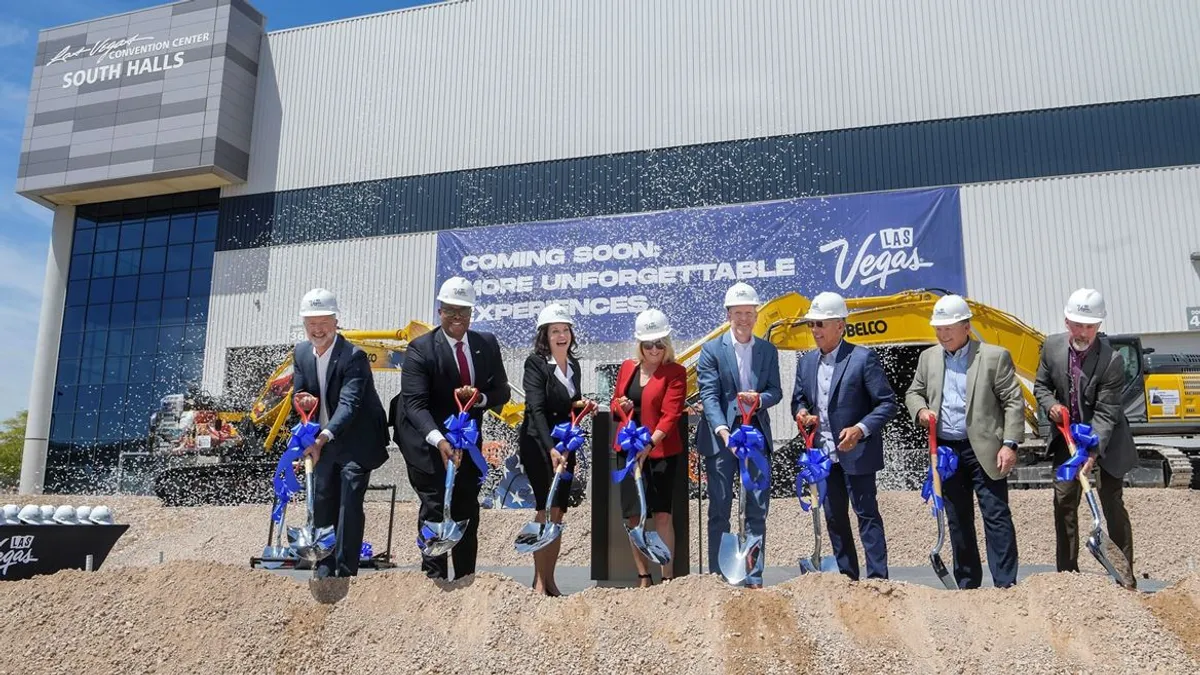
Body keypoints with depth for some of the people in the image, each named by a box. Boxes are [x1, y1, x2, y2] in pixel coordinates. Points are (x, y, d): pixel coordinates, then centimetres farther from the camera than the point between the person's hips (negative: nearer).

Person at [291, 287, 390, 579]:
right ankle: (325, 568, 26)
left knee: (349, 504, -10)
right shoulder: (301, 353, -1)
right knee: (322, 504, 13)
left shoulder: (354, 356, -23)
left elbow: (349, 403, -32)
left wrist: (323, 437, -45)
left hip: (355, 441, -7)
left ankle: (346, 570, -3)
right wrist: (304, 401, -19)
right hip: (323, 441, 7)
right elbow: (299, 394, 7)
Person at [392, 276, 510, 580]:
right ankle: (434, 578, 1)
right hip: (428, 443, -5)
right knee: (435, 509, -7)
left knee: (467, 511, 11)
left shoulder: (487, 344, 0)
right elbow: (415, 403, -22)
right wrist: (439, 440, -37)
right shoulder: (421, 349, -14)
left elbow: (502, 392, 3)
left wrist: (479, 397, -20)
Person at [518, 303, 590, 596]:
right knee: (547, 509, -13)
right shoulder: (535, 363, -11)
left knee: (558, 513, 6)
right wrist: (550, 449, -32)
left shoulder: (574, 365, 9)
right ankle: (539, 582, -7)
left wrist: (581, 405, -3)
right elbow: (536, 409, -22)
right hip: (538, 443, -6)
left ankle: (550, 580, 13)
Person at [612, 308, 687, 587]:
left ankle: (667, 578, 3)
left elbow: (671, 415, -14)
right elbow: (616, 402, 20)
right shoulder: (627, 368, 10)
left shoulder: (675, 372, -5)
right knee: (634, 515, 5)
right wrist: (620, 405, -4)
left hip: (661, 451, -4)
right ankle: (643, 577, 15)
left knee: (661, 514, -5)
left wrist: (649, 444, -25)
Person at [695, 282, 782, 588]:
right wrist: (722, 431, -24)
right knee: (719, 510, 3)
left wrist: (759, 398, -15)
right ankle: (718, 577, 10)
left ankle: (754, 578, 13)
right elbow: (709, 395, -10)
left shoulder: (768, 350, 10)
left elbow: (776, 391, 8)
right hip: (721, 436, -3)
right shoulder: (712, 350, -2)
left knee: (757, 510, 5)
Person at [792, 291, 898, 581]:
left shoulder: (863, 358, -11)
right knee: (834, 518, 13)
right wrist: (802, 413, -7)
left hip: (856, 452, -6)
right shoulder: (806, 361, 7)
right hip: (823, 454, 6)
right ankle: (846, 576, 25)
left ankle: (878, 578, 7)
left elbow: (887, 403, -11)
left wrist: (860, 429, -24)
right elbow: (798, 400, 16)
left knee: (867, 515, -1)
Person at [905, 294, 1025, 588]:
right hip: (945, 450, 5)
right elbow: (913, 392, 18)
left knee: (996, 517, -3)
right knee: (958, 520, 12)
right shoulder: (928, 357, 9)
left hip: (984, 450, -4)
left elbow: (1013, 402, -5)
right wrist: (920, 410, -5)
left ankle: (1005, 584, 4)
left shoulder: (994, 356, -4)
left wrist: (1010, 444, -13)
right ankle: (967, 584, 21)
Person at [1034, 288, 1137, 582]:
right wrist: (1051, 405, -16)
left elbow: (1106, 412, -24)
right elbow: (1041, 385, 5)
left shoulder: (1112, 360, -24)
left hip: (1105, 438, -4)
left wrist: (1092, 452, -32)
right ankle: (1067, 572, 15)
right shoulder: (1052, 346, -10)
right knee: (1064, 500, 5)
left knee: (1112, 503, -2)